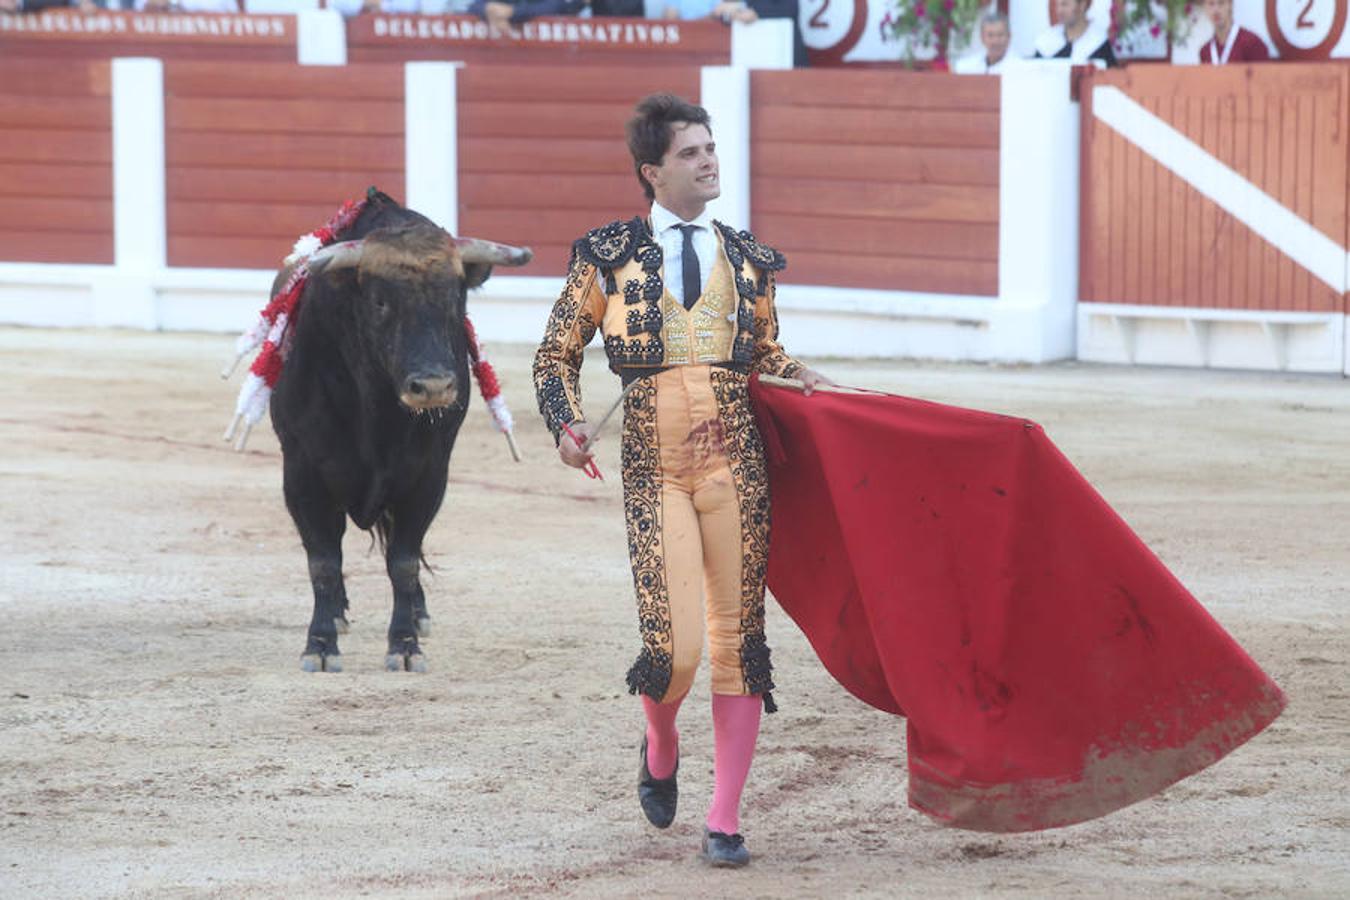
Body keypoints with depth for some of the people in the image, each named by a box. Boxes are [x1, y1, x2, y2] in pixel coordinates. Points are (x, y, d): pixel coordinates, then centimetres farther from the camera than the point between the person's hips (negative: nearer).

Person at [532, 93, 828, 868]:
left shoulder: (745, 259, 12)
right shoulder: (610, 257, 4)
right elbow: (558, 354, 11)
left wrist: (823, 390, 9)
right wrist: (568, 425, -5)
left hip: (736, 466, 3)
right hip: (655, 474, -3)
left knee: (738, 641, 0)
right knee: (674, 648, -12)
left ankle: (725, 821, 7)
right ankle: (661, 748, 24)